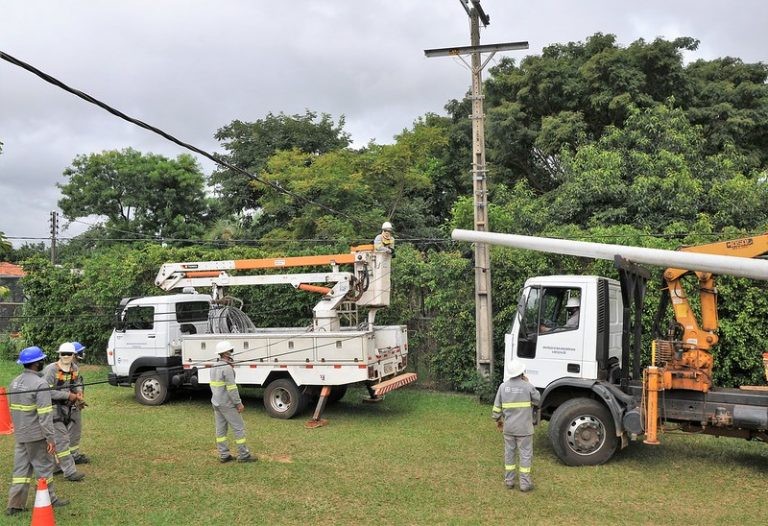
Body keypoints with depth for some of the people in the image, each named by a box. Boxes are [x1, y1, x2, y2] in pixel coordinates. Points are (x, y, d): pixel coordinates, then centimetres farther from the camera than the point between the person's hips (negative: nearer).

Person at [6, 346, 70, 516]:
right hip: (37, 436, -7)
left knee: (21, 468, 13)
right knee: (44, 467, 7)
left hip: (20, 435, 7)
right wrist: (50, 438, -17)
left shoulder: (15, 382, 6)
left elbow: (12, 409, 15)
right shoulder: (40, 384, -20)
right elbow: (45, 415, -21)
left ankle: (15, 505, 16)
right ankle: (49, 501, 18)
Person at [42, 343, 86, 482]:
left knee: (64, 438, 15)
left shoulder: (74, 368, 3)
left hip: (66, 407, 8)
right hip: (54, 408, -8)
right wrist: (68, 395, -21)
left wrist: (79, 392, -2)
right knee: (62, 440, -7)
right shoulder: (51, 369, -19)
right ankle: (70, 471, -5)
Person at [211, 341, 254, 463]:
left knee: (221, 429, 11)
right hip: (227, 404, -9)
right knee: (239, 428, 0)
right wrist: (239, 403, -17)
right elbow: (231, 388, -22)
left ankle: (223, 455, 16)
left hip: (216, 403, 9)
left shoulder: (214, 368, 8)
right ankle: (243, 455, 5)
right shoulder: (227, 368, -20)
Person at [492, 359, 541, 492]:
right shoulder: (527, 386, -13)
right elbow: (538, 400, 5)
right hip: (524, 428, -4)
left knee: (509, 453, 14)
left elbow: (497, 408, 2)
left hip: (508, 427, 4)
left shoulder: (503, 386, -3)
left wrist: (498, 420, 18)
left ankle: (509, 481, 21)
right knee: (525, 455, 6)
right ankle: (525, 483, 9)